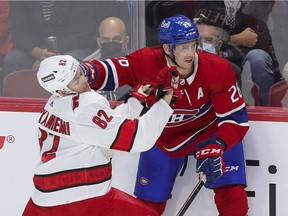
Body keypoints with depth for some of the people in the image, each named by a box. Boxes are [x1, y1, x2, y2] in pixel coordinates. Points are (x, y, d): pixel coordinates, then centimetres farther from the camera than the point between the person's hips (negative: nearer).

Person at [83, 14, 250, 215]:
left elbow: (235, 116, -23)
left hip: (211, 131, -1)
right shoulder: (146, 62, -27)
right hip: (163, 138, 1)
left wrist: (218, 147, -40)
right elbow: (109, 72, -35)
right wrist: (86, 73, -59)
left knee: (233, 198, -15)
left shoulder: (217, 69, -27)